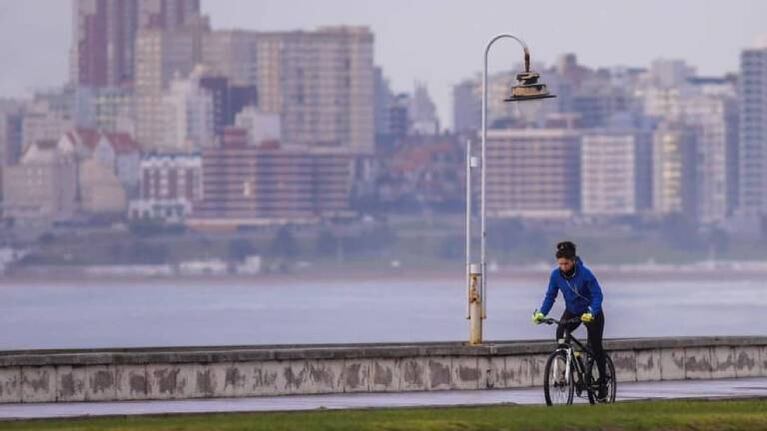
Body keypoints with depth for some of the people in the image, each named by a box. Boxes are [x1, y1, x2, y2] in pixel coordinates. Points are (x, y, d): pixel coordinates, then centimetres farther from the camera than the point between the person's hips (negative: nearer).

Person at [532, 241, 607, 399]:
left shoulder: (585, 273, -26)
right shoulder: (556, 275, -14)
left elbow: (597, 295, -25)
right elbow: (550, 296, -7)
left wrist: (591, 314, -41)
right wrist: (541, 313, -24)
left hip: (592, 312, -4)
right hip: (572, 311, 4)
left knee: (596, 347, -3)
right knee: (560, 332, -25)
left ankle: (603, 382, 12)